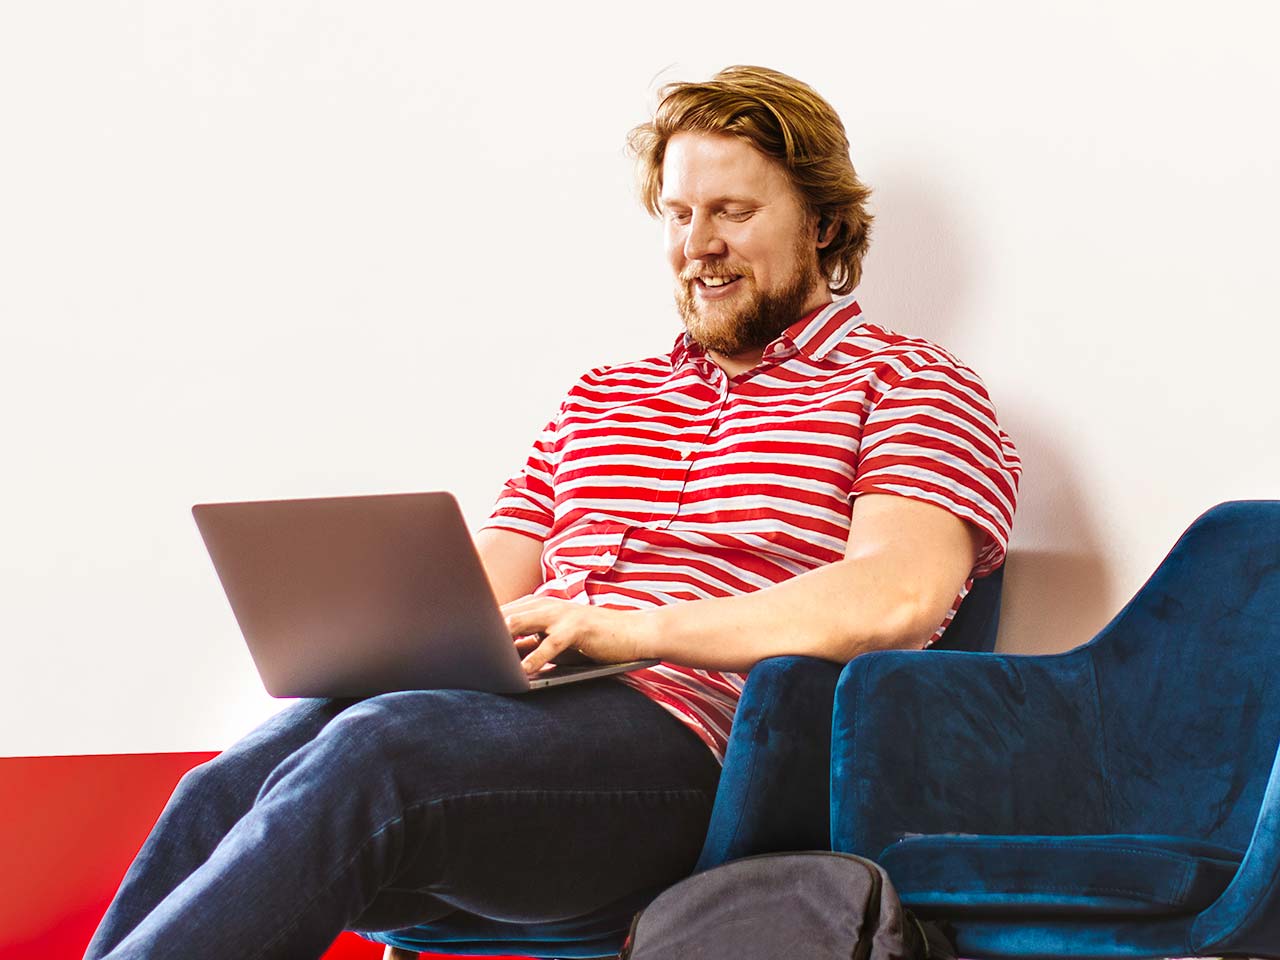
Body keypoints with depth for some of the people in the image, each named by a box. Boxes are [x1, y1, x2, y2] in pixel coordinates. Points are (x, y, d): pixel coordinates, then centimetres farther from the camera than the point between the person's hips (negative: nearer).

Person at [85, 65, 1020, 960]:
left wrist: (627, 629, -16)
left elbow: (897, 597, -9)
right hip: (511, 708, 6)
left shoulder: (910, 383, 11)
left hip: (681, 735, -5)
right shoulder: (601, 399, 31)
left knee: (364, 754, -34)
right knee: (229, 786, -26)